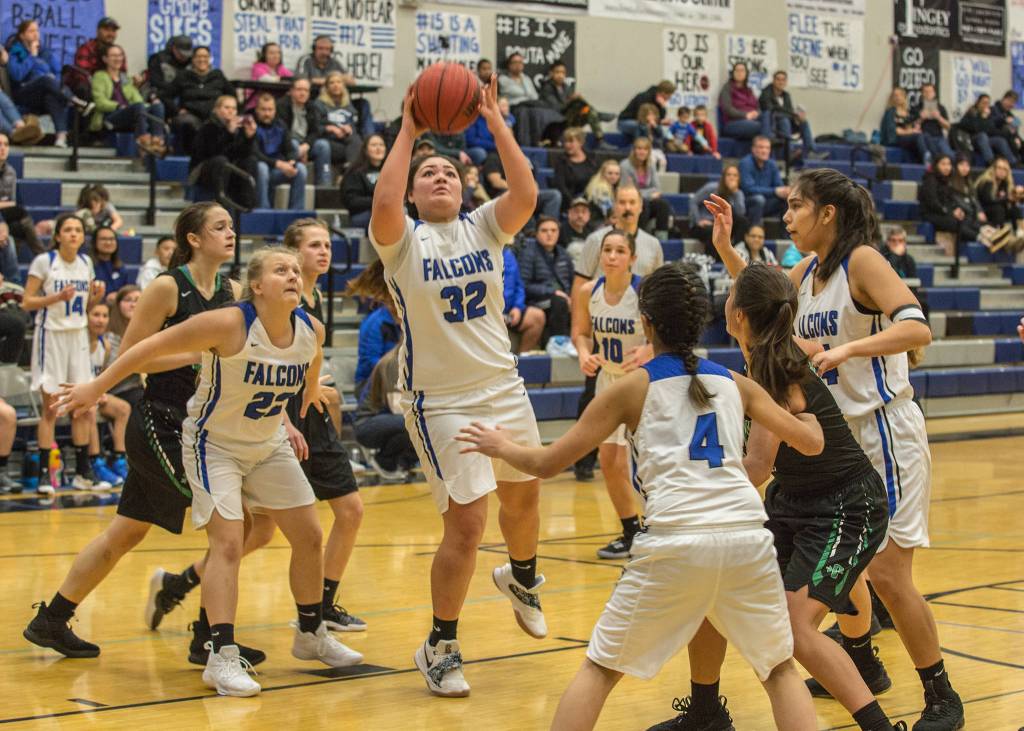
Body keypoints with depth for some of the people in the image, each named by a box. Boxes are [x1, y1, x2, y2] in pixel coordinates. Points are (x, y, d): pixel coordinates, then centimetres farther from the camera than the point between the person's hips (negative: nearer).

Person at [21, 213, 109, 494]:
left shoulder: (85, 263, 7)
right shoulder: (43, 261, -9)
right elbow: (27, 302, -9)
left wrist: (95, 296, -2)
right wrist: (57, 297, -22)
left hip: (78, 336, 5)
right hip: (51, 334, -5)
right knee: (51, 407, -6)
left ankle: (83, 472, 12)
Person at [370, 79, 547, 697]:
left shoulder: (483, 229, 2)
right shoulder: (404, 242, -7)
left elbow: (526, 193, -17)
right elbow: (383, 205, -30)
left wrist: (495, 122, -19)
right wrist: (408, 133, -23)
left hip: (504, 389, 5)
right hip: (442, 402, -5)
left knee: (524, 498, 21)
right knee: (466, 524, -10)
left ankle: (521, 577, 54)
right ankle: (441, 647, 6)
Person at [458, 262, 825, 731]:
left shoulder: (634, 388, 10)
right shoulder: (735, 384, 17)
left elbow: (548, 463, 11)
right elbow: (812, 443, 22)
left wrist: (501, 447, 32)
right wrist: (806, 413, 45)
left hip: (674, 542, -2)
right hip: (746, 538, 2)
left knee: (600, 669, 14)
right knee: (780, 670, 21)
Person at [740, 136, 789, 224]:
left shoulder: (772, 164, 3)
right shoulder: (745, 163, -16)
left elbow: (779, 186, 2)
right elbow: (749, 189, -25)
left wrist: (785, 191, -24)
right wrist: (775, 191, -31)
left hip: (765, 205, 6)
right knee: (758, 198, -36)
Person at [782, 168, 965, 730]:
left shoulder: (862, 261, -15)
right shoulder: (808, 272, 7)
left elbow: (917, 328, -27)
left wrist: (846, 349, -39)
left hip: (885, 430, -8)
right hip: (839, 432, 8)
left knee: (886, 573, -11)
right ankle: (860, 664, 38)